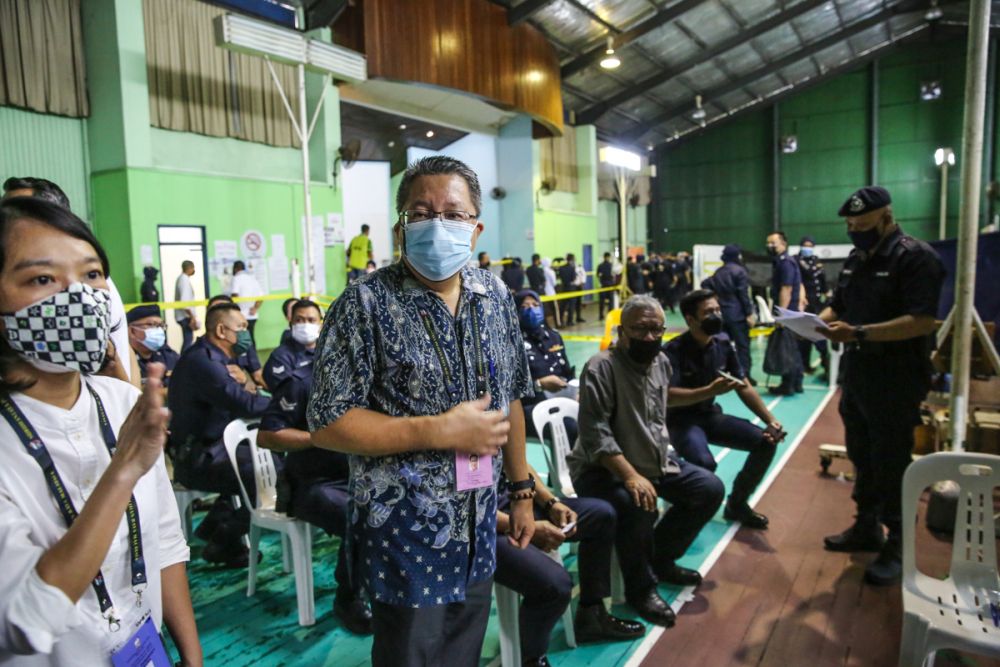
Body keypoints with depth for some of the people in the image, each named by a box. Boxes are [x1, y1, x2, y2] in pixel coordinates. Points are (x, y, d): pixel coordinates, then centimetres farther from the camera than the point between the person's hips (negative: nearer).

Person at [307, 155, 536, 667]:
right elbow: (327, 425, -17)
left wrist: (521, 489, 13)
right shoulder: (367, 303, -15)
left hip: (479, 529, 6)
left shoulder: (496, 297, 3)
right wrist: (443, 431, -22)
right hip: (405, 535, -5)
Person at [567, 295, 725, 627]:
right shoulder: (601, 367, -21)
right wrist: (631, 476, -34)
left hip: (653, 460, 8)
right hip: (601, 469, -8)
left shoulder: (661, 362, 4)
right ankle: (640, 587, -5)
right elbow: (595, 434, -28)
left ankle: (660, 559, 18)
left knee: (710, 489, 1)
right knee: (639, 508, -34)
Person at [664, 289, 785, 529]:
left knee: (766, 442, -7)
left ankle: (737, 503, 13)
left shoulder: (723, 343, -2)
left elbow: (745, 388, 4)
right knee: (705, 463, -33)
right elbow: (668, 397, -32)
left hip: (711, 415, 7)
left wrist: (771, 421, -5)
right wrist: (710, 390, -42)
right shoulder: (673, 351, -20)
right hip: (680, 420, -6)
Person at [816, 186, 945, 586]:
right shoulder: (856, 259, 11)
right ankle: (866, 527, 31)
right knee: (862, 456, 16)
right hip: (858, 374, 8)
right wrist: (818, 319, -6)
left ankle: (897, 547, 16)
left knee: (892, 464, 2)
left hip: (896, 380, -8)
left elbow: (922, 321, -24)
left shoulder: (916, 257, -14)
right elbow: (838, 306, 17)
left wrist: (858, 333, -31)